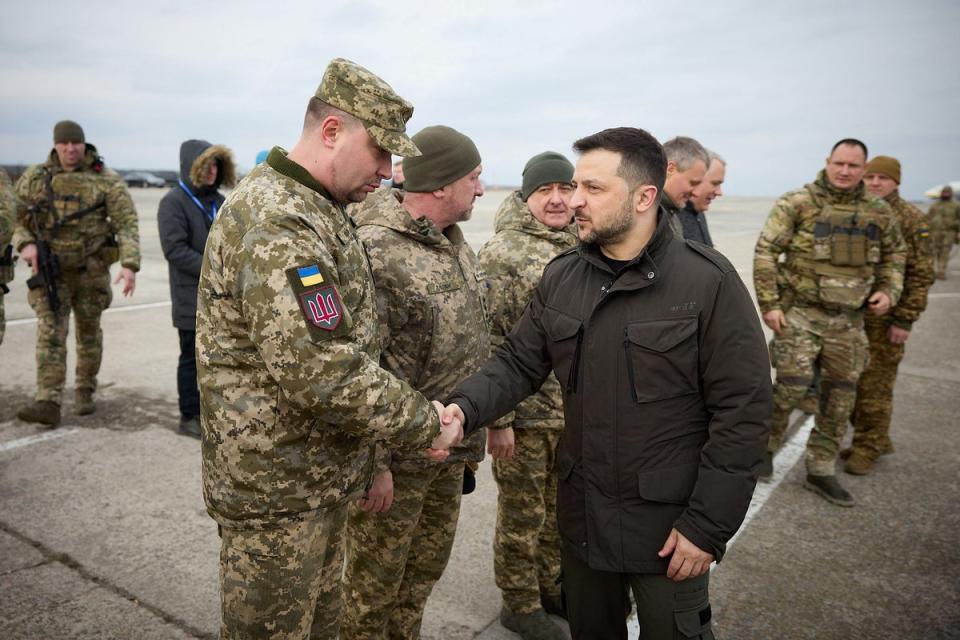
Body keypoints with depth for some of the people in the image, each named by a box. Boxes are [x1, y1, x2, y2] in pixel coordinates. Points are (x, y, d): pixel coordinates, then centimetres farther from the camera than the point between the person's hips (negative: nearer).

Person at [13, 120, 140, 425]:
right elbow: (17, 218, 10)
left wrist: (130, 265, -24)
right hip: (51, 269, 1)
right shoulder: (34, 178, 3)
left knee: (89, 332, 11)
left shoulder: (107, 180, -6)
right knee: (50, 333, -7)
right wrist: (25, 244, -11)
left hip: (92, 270, -1)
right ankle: (48, 403, -10)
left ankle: (84, 392, 28)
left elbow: (127, 224, -12)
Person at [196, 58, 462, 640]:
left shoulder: (320, 211, 10)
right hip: (278, 489, -9)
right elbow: (323, 374, -31)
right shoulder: (275, 224, -25)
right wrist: (425, 425, -19)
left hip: (322, 477, 9)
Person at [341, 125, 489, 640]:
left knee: (426, 567, 24)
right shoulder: (374, 251, -22)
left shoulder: (454, 241, 7)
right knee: (375, 581, 13)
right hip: (396, 457, -8)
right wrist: (371, 462, -19)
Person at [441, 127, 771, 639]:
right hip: (581, 516, 5)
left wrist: (708, 526, -15)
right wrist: (465, 407, -17)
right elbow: (517, 363, 3)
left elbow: (742, 411, -15)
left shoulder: (709, 283, -16)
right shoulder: (561, 278, 0)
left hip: (669, 525, -4)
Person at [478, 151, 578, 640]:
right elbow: (488, 341, -16)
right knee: (522, 515, 10)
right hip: (525, 413, -6)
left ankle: (551, 586, 42)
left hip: (576, 410, 7)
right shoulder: (503, 252, -13)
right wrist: (496, 417, -17)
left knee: (561, 508, 21)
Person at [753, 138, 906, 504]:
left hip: (848, 320, 5)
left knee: (840, 396, 8)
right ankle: (765, 445, 15)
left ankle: (820, 471, 22)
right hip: (800, 312, -5)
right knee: (793, 384, -12)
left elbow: (895, 255, 21)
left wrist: (889, 292, 4)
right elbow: (765, 252, -9)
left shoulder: (879, 213, 6)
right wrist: (769, 304, -13)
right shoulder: (797, 204, -8)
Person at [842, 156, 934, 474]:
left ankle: (867, 449, 14)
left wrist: (905, 320, -13)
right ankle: (877, 440, 29)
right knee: (852, 381, 12)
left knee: (875, 385, 0)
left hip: (884, 318, -6)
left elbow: (921, 275, -8)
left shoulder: (911, 219, -6)